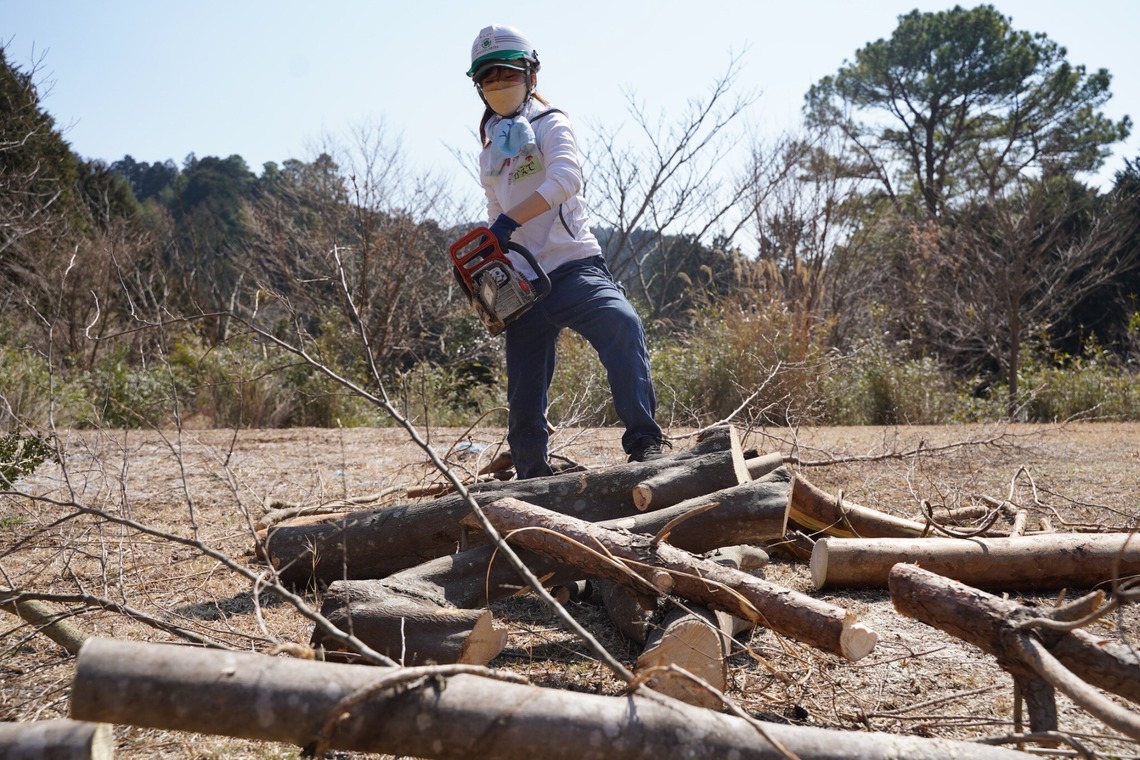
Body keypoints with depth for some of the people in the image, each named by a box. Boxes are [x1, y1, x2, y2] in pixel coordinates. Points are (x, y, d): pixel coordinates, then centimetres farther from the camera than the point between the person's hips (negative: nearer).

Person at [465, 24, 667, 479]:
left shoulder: (550, 124, 2)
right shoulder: (490, 155, 22)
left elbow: (566, 177, -19)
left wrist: (510, 221, -27)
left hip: (573, 266, -6)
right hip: (523, 284, 6)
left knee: (621, 326, -36)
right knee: (524, 404, 5)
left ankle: (644, 442, -37)